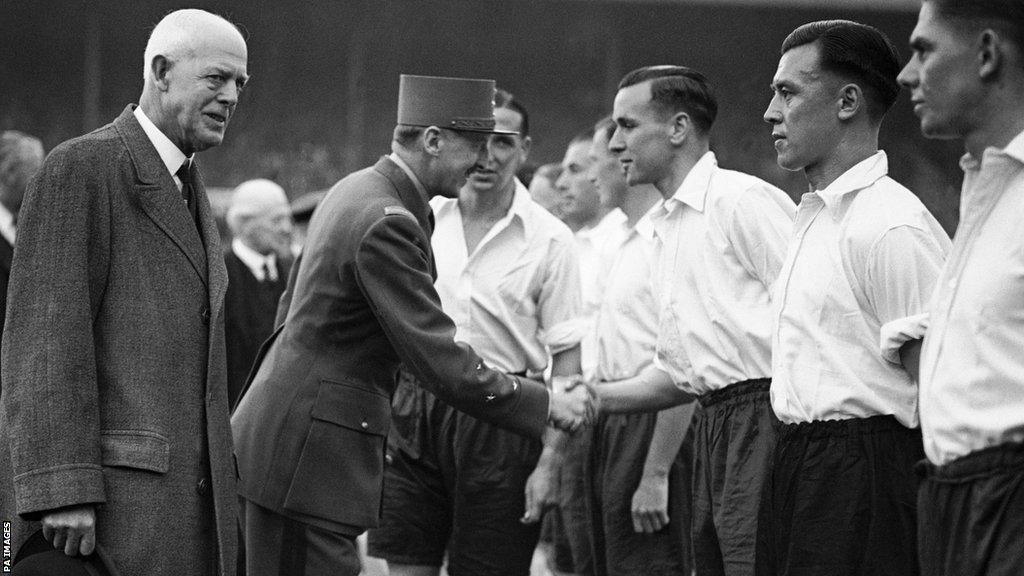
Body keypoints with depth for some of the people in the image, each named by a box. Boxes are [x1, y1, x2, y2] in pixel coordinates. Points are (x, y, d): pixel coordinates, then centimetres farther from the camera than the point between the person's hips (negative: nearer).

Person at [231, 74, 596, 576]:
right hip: (306, 457, -10)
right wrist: (548, 406, -13)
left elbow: (291, 305, 23)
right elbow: (443, 364, -23)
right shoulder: (387, 223, -21)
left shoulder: (355, 190, 11)